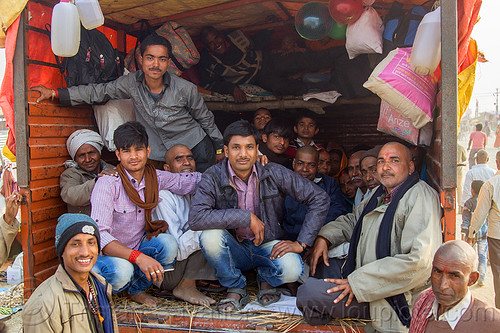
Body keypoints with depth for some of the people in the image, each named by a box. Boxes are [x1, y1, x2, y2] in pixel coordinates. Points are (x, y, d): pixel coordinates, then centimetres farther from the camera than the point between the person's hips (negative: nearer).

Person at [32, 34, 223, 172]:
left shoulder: (185, 89, -12)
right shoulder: (132, 83, -6)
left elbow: (205, 119, 2)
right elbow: (98, 92, 0)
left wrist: (219, 147, 10)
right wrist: (54, 93, -4)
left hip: (197, 147, -1)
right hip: (165, 153, 2)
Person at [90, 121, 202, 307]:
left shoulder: (155, 178, -5)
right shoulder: (107, 183, -21)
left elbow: (194, 180, 0)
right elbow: (99, 235, -28)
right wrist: (139, 257, -40)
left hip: (138, 249, 5)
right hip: (104, 255, -5)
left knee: (167, 243, -23)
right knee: (122, 270, -36)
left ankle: (135, 290, 0)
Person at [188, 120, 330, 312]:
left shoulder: (274, 173, -12)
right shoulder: (213, 178, -13)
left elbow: (320, 199, -9)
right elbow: (195, 218, -28)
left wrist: (301, 243, -15)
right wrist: (246, 217, -28)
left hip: (269, 245, 0)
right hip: (234, 249, 0)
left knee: (291, 270, -31)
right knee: (210, 236, -30)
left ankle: (266, 279, 9)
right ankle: (236, 289, -3)